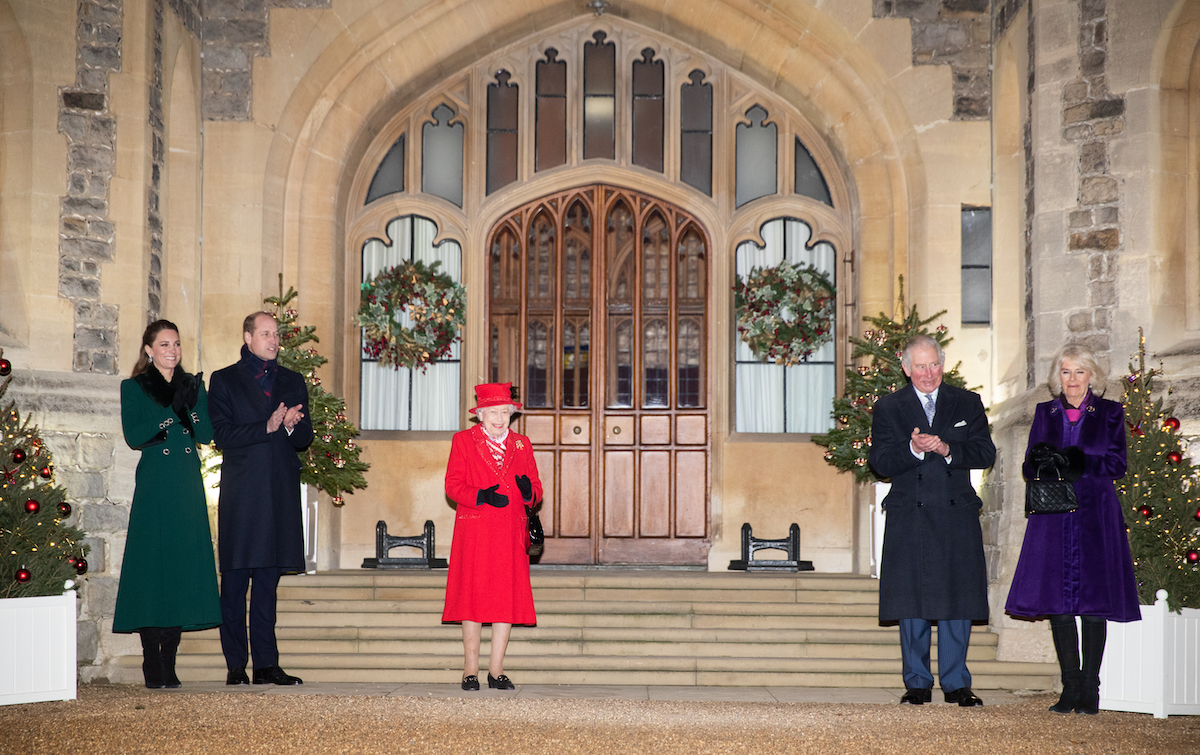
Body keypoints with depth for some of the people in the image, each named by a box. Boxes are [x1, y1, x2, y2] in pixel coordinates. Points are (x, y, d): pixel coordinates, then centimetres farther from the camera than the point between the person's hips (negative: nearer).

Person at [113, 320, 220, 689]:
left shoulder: (192, 384, 14)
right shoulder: (134, 388, 5)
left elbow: (207, 433, 4)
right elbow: (133, 436, -8)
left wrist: (193, 402, -11)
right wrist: (169, 413, -16)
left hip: (188, 489, 4)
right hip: (154, 488, -4)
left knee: (183, 567, 1)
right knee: (152, 567, -7)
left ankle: (169, 663, 7)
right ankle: (152, 665, -4)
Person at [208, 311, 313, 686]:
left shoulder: (293, 382, 18)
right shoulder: (224, 381, 7)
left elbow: (305, 438, 13)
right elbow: (223, 435, -5)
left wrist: (291, 425, -9)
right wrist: (267, 427, -16)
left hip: (280, 492, 3)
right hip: (240, 493, -3)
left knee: (268, 580, 4)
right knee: (234, 580, -3)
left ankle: (266, 664, 5)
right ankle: (235, 665, 1)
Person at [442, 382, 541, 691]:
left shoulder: (521, 444, 14)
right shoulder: (463, 441, 5)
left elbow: (536, 489, 11)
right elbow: (453, 485, -1)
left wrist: (528, 491, -13)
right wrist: (482, 496, -18)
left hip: (510, 534, 3)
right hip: (474, 533, -3)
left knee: (507, 600, -1)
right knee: (473, 599, -3)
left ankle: (496, 671, 5)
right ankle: (470, 671, 3)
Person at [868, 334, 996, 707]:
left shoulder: (967, 403, 10)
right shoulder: (888, 408, 6)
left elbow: (986, 453, 1)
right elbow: (880, 462, -4)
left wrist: (948, 449, -17)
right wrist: (913, 449, -22)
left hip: (957, 513, 1)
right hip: (909, 517, -1)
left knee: (957, 600, 1)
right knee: (913, 602, 2)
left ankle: (955, 683, 9)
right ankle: (917, 683, 11)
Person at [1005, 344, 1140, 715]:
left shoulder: (1110, 413, 7)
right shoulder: (1045, 414, 14)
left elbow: (1116, 465, -2)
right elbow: (1029, 468, 11)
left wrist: (1073, 462, -15)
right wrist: (1040, 461, -12)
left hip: (1095, 517, -2)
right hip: (1053, 520, 2)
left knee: (1093, 602, -5)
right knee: (1057, 603, -1)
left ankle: (1089, 689, 1)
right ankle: (1070, 688, 6)